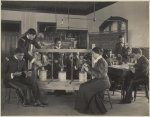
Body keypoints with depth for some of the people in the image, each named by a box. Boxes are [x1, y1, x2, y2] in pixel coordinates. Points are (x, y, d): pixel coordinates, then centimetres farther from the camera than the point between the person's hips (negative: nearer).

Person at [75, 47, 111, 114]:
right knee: (82, 86, -7)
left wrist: (89, 70, -22)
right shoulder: (97, 61, 11)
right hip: (98, 80, 9)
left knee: (86, 88, -20)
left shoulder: (102, 62, -18)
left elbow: (100, 75, -23)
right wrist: (87, 67, 9)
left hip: (103, 82, -9)